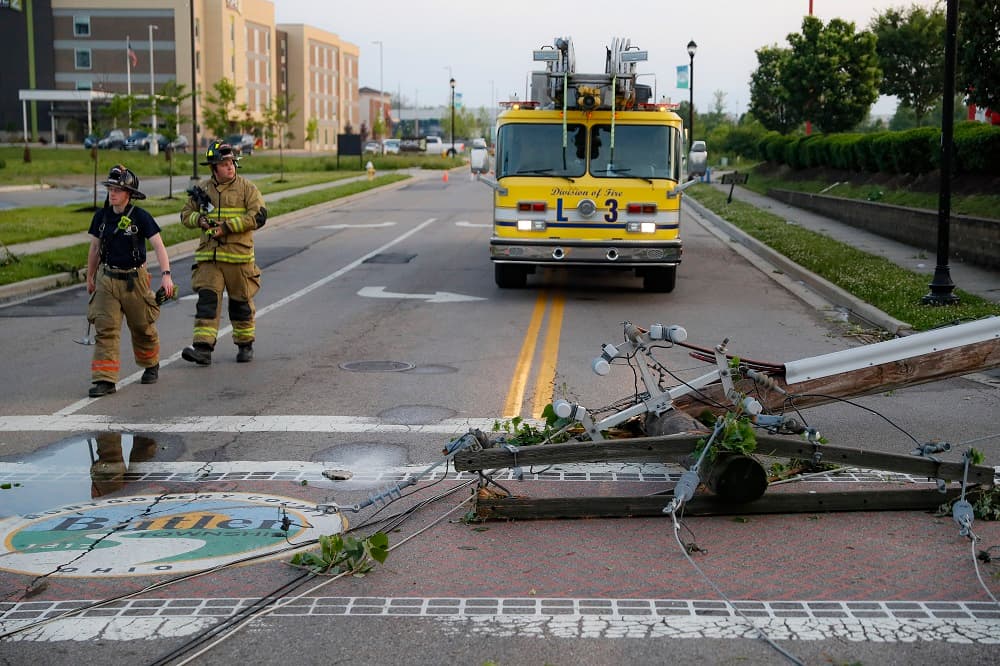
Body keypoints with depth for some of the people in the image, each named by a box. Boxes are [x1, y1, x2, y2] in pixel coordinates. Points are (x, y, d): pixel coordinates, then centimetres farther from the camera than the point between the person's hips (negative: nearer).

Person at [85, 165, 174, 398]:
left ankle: (151, 366, 39)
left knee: (142, 328, 12)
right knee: (105, 330, -8)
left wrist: (166, 275, -28)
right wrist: (90, 278, 20)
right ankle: (104, 380, -9)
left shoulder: (141, 217, -11)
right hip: (107, 279, 3)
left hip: (134, 279, -3)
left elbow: (158, 246, -15)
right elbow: (95, 248, 13)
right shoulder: (101, 216, 2)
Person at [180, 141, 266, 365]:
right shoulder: (203, 190, 10)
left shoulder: (247, 188, -1)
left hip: (239, 256, -2)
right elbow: (186, 214, 19)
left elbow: (259, 216, -11)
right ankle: (203, 348, -12)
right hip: (208, 256, 2)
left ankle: (245, 345, 25)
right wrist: (200, 219, -5)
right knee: (207, 299, -9)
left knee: (241, 303, 9)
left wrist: (227, 227, -16)